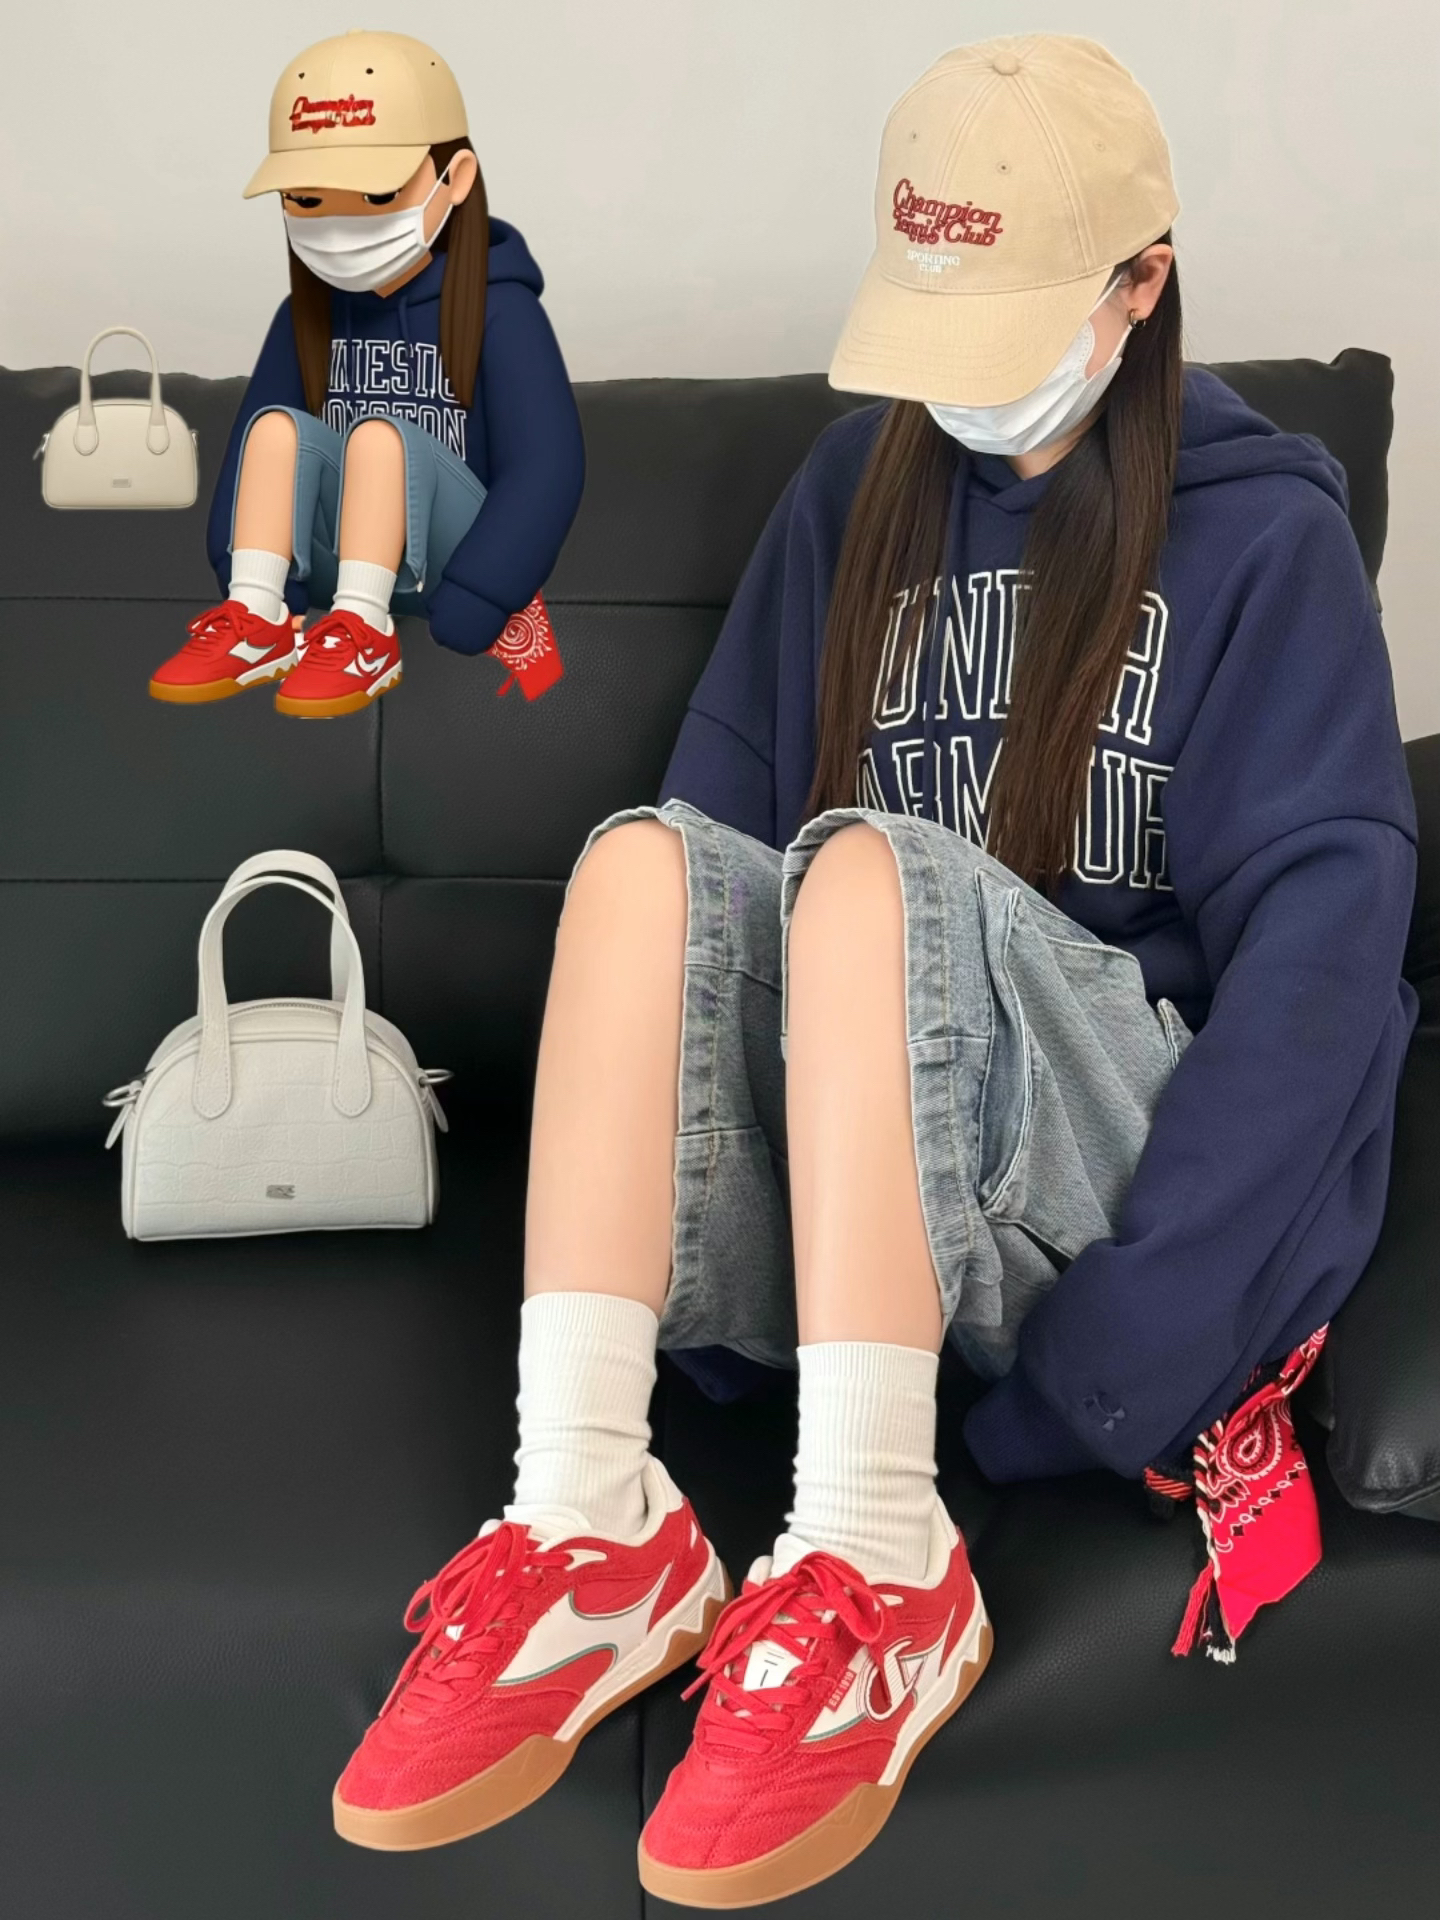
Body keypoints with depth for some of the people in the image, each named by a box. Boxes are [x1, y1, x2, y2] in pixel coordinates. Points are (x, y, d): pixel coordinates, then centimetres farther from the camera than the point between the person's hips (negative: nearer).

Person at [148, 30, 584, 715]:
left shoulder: (497, 309, -11)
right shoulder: (309, 313, 6)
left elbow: (544, 467, -18)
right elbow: (251, 446, 1)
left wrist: (460, 616, -25)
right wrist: (269, 589, -16)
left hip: (445, 557, -5)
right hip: (344, 557, 5)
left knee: (380, 432, -28)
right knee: (279, 426, -18)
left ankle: (365, 633, -32)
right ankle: (257, 620, -26)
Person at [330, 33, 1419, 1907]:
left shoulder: (1264, 532, 1)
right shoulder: (860, 489, 13)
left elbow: (1322, 931, -10)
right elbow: (730, 797, 5)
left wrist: (1145, 1314, -21)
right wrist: (694, 1231, -8)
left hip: (1108, 1164, -3)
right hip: (845, 1165, 4)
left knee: (867, 862, -30)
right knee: (652, 854, -24)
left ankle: (874, 1573, -35)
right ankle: (585, 1531, -33)